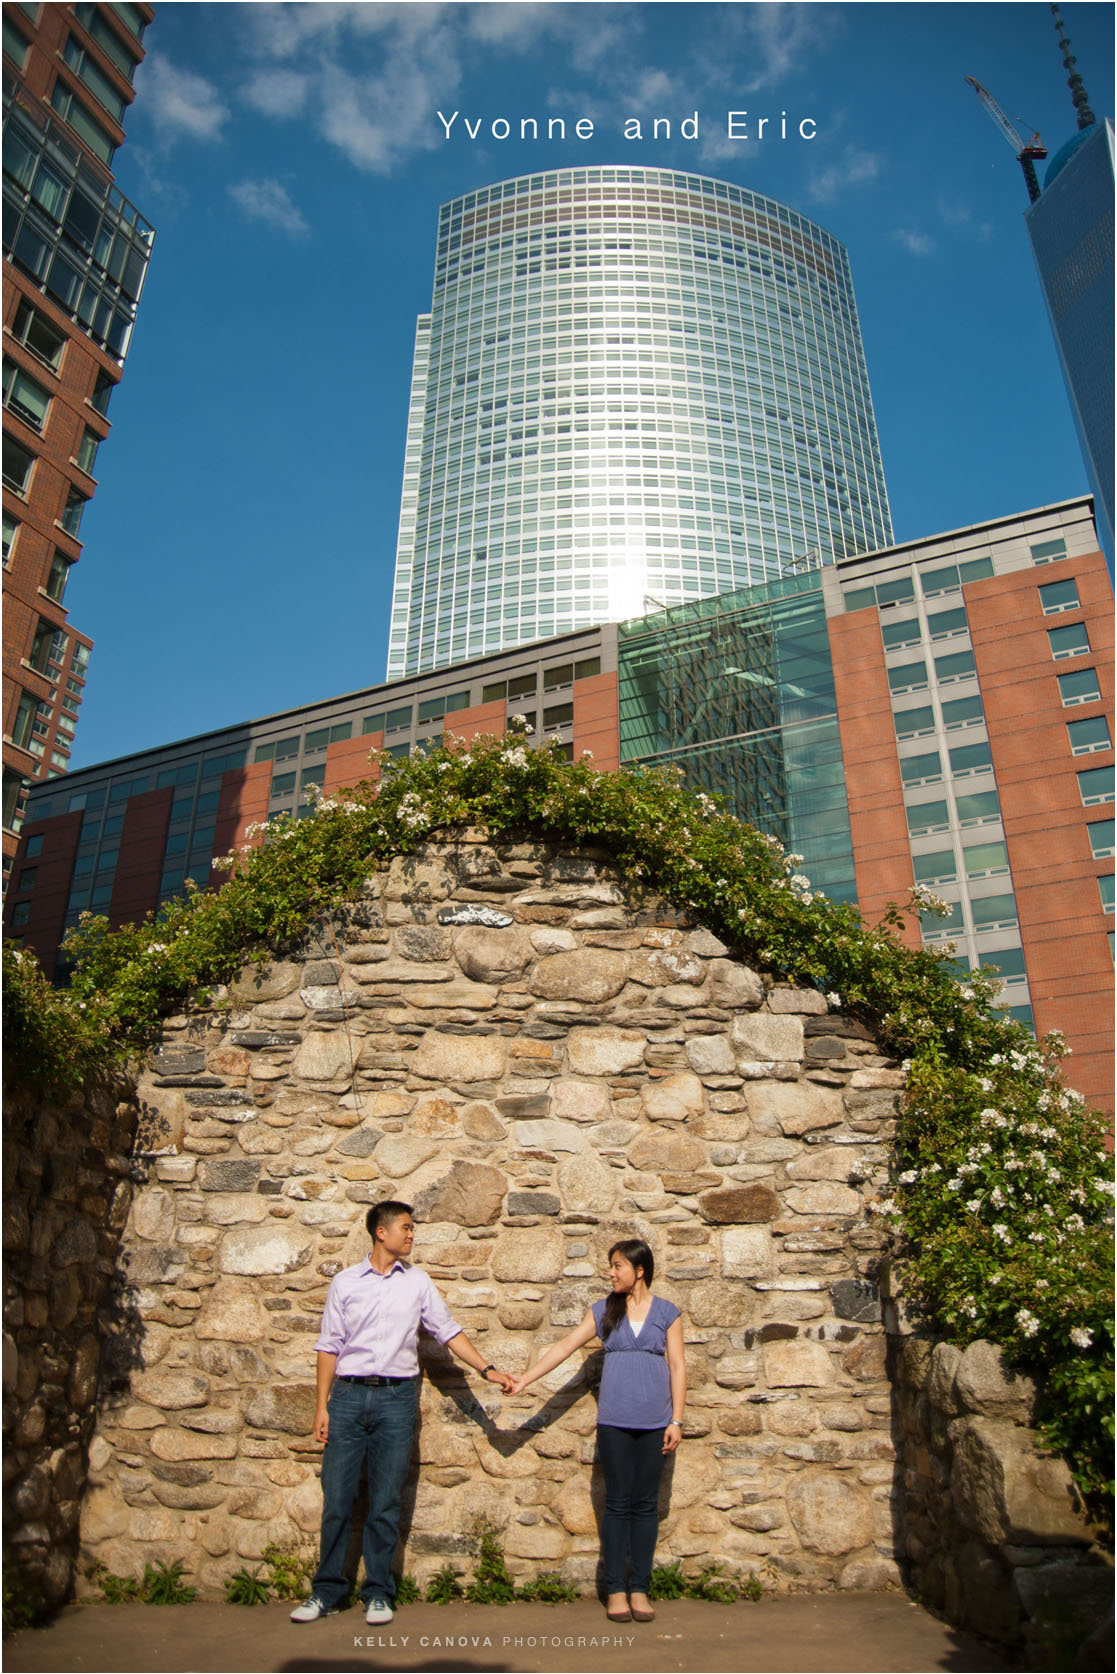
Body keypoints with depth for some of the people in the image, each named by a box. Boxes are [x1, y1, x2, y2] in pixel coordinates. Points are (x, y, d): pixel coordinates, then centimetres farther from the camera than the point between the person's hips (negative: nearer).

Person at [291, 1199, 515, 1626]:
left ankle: (378, 1592, 17)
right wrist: (322, 1406, 2)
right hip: (349, 1395, 0)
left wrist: (486, 1370, 3)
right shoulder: (345, 1283, 4)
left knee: (386, 1503, 4)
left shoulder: (417, 1281, 8)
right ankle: (327, 1590, 18)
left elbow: (449, 1331, 9)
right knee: (336, 1499, 3)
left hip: (397, 1398, 1)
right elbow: (330, 1346, 6)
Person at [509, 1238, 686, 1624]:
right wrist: (524, 1379, 3)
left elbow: (677, 1366, 3)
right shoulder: (604, 1311, 7)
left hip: (654, 1423, 0)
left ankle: (639, 1588, 14)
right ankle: (615, 1589, 12)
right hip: (614, 1422, 1)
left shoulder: (667, 1313, 4)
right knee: (618, 1503, 3)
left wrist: (676, 1421, -2)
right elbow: (566, 1346, 7)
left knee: (646, 1504, 5)